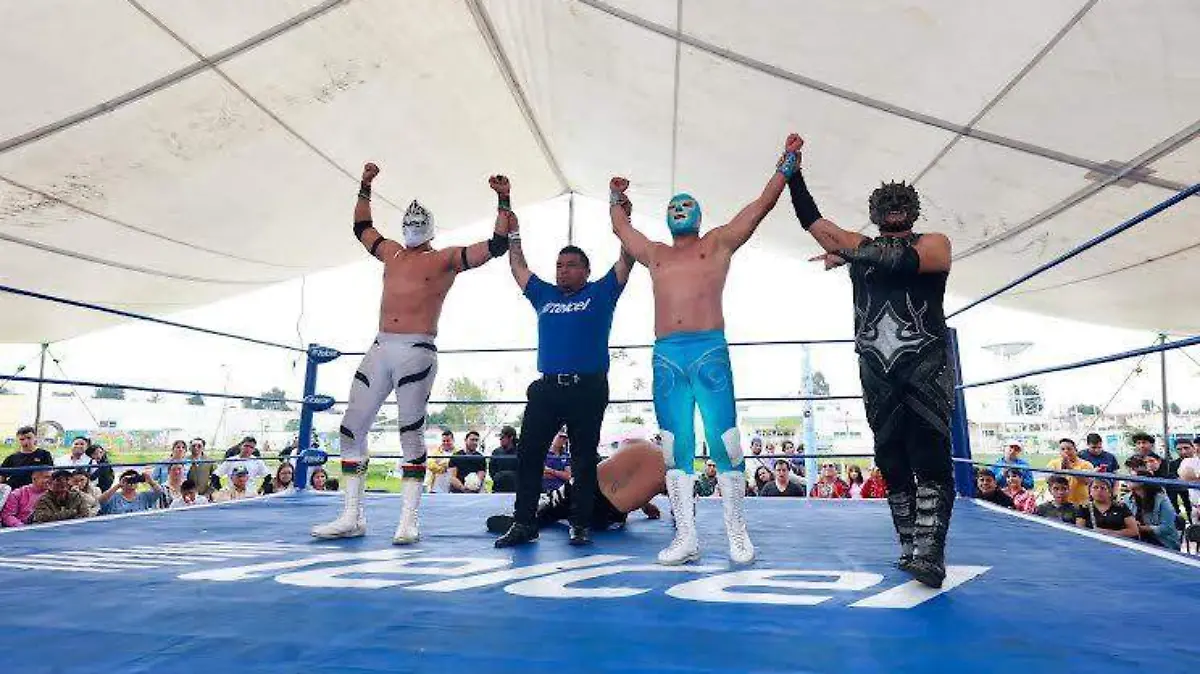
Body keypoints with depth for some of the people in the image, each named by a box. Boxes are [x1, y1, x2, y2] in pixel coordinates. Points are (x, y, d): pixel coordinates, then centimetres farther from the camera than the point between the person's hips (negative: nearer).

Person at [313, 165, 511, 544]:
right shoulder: (392, 253, 22)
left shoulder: (446, 259, 5)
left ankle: (408, 521, -4)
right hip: (380, 349, 6)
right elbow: (361, 227, 37)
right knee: (352, 428, 4)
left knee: (411, 434, -7)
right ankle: (352, 518, 13)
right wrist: (365, 187, 32)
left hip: (417, 352, -6)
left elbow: (497, 246, -2)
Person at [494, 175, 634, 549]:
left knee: (584, 460, 4)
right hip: (546, 388, 3)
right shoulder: (544, 295, 17)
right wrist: (506, 208, 22)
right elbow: (517, 263, 23)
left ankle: (581, 525, 13)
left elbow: (627, 257, 4)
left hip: (588, 389, -3)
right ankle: (524, 524, 8)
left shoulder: (601, 293, 8)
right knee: (528, 455, 0)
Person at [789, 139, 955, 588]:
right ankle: (909, 548, 10)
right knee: (892, 463, 3)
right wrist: (793, 172, 8)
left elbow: (904, 259, -15)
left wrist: (849, 251, -9)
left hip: (927, 367, -3)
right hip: (877, 373, 3)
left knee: (931, 459, -12)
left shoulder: (934, 243, 9)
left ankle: (929, 553, -17)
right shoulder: (859, 245, 20)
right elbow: (810, 218, 14)